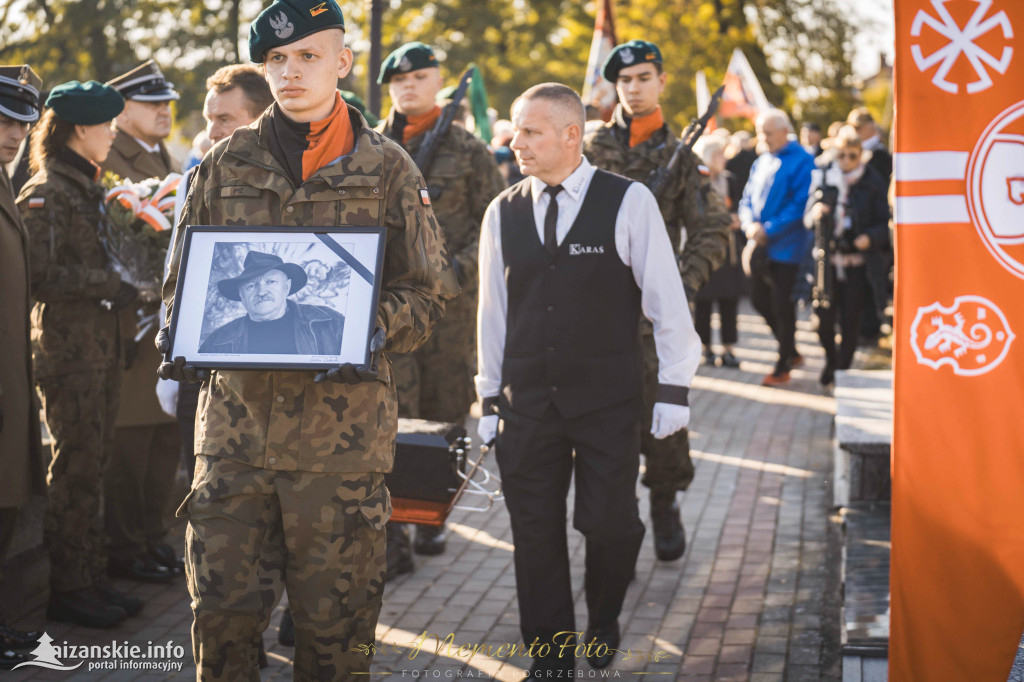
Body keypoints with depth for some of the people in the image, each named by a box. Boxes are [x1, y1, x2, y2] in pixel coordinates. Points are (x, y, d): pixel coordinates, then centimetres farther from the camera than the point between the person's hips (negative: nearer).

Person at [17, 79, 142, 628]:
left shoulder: (87, 188, 17)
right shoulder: (46, 192, -11)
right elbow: (42, 274, -19)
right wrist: (110, 284, -18)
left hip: (100, 344, 9)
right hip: (67, 346, -9)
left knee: (92, 462, 11)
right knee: (75, 466, -3)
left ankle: (91, 578, 19)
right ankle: (66, 589, 5)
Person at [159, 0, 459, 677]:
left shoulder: (386, 167, 4)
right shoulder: (227, 162, 10)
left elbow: (429, 289, 5)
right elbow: (185, 272, 16)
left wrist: (376, 331, -14)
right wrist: (177, 333, -4)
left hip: (343, 418, -2)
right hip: (237, 411, 2)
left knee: (335, 614, 5)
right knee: (223, 601, 3)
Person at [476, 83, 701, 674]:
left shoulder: (629, 202, -5)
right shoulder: (503, 213, 5)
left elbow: (667, 298, -2)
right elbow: (493, 312, 10)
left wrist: (674, 388, -3)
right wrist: (490, 399, 11)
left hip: (609, 402, -3)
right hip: (527, 402, 3)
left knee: (609, 524, -2)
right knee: (535, 536, 4)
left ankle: (604, 622, 29)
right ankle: (549, 659, 19)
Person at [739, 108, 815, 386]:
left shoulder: (802, 162, -9)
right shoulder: (761, 163, 13)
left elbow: (800, 205, -16)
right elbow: (747, 199, 14)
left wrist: (769, 230, -19)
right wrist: (750, 224, -7)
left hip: (786, 246, -7)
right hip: (761, 246, 7)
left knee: (782, 305, -3)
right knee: (759, 300, 11)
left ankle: (783, 366, 9)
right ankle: (791, 351, 29)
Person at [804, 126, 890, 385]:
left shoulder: (873, 182, 0)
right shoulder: (822, 178, 4)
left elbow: (883, 223, 0)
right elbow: (807, 218, 7)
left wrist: (870, 238, -20)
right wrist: (815, 214, -16)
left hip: (857, 261, -1)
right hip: (826, 258, 1)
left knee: (850, 320, 1)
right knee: (823, 316, -4)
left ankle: (843, 369, 19)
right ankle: (830, 359, 24)